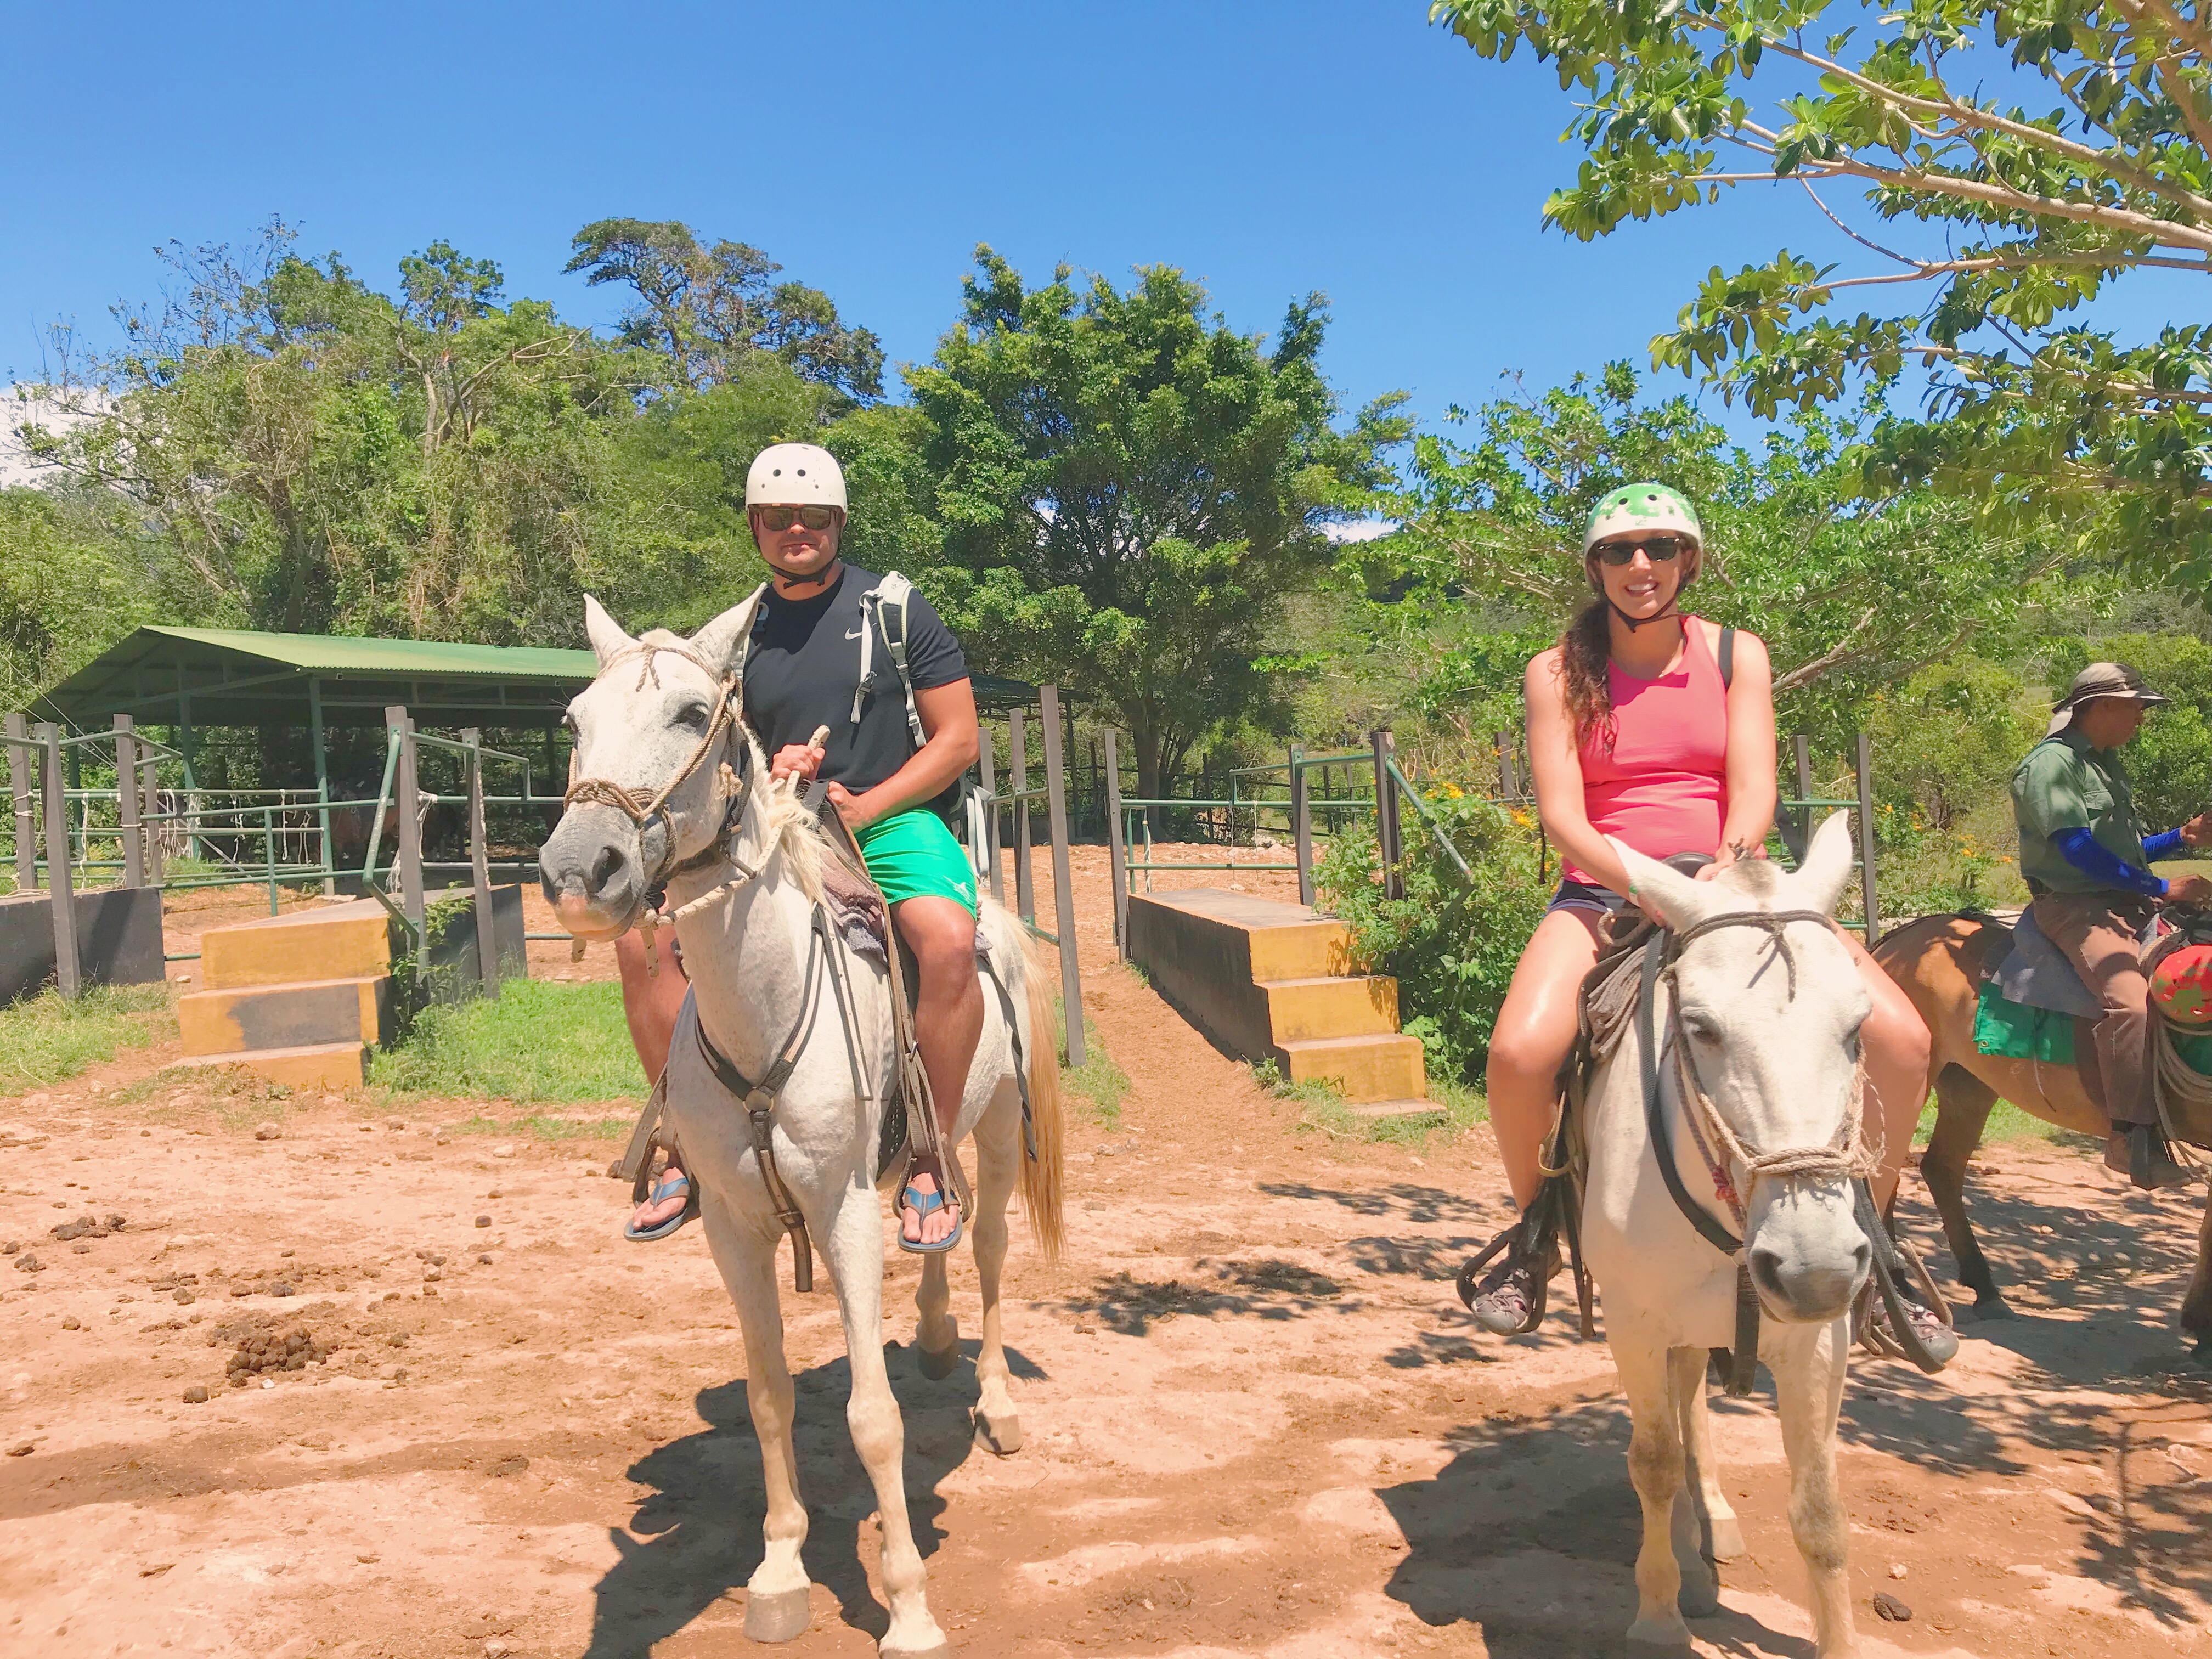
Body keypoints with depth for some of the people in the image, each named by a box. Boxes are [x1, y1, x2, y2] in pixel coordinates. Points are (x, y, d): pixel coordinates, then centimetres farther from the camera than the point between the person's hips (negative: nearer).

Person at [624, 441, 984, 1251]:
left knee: (949, 940, -35)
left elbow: (958, 739, -2)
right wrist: (765, 776, -7)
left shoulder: (895, 608, 1)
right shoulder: (740, 632, 12)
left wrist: (862, 806, -13)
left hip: (892, 821, -4)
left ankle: (929, 1162, -19)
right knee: (644, 934, -12)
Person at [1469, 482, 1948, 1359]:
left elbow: (1754, 789, -4)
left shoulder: (1737, 654, 8)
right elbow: (1561, 815, -8)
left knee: (1900, 1038, -19)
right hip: (1606, 893, -2)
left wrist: (1730, 866, -26)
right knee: (1520, 1052, -30)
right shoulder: (1558, 672, 2)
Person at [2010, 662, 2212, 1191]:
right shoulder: (2051, 763, -10)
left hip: (2127, 904, 10)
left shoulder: (2106, 764, 20)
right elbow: (2079, 850, -20)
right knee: (2130, 999, -30)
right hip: (2074, 905, -10)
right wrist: (2161, 887, -17)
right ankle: (2134, 1139, -28)